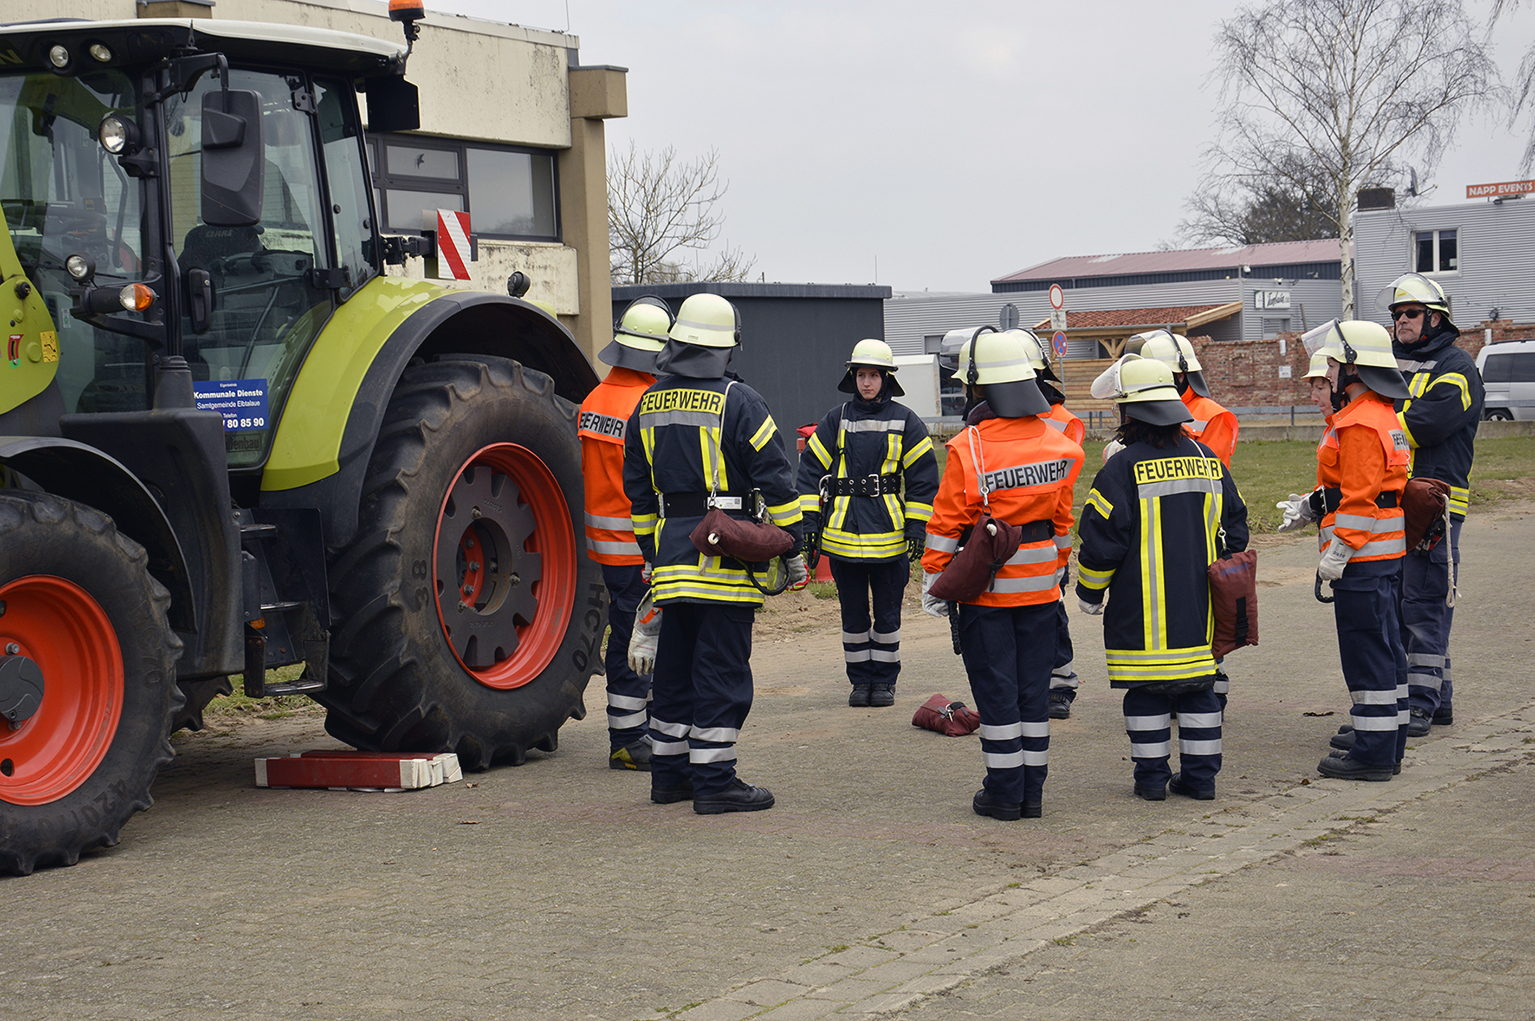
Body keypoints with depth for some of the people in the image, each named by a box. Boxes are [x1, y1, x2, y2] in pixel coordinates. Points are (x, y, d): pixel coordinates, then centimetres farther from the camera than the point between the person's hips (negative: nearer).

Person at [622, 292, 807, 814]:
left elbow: (639, 489, 18)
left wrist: (653, 554, 25)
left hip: (672, 551, 6)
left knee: (675, 667, 15)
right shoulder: (737, 402, -9)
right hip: (728, 554, -6)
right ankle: (714, 781, -2)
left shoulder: (648, 405, 11)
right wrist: (792, 551, -2)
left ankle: (670, 773, 21)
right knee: (721, 669, -3)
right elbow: (775, 480, -9)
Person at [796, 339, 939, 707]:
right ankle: (860, 680, 18)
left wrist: (917, 528, -3)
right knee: (853, 612, 7)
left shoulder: (905, 421, 2)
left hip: (889, 534, -1)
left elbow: (923, 477, 3)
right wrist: (809, 522, 0)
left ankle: (884, 681, 16)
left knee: (887, 613, 5)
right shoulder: (835, 420, 5)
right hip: (842, 533, 1)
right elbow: (811, 470, 8)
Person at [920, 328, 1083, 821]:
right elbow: (1063, 517, 10)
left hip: (987, 588, -5)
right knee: (1033, 687, 11)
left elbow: (946, 524, -11)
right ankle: (1033, 790, 15)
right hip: (1041, 586, 5)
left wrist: (932, 578, -2)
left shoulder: (967, 450, -15)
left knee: (995, 689, 3)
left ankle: (1004, 792, 7)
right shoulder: (1055, 443, 2)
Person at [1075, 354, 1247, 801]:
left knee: (1147, 691, 3)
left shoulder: (1122, 469, -13)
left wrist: (1089, 592, 3)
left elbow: (1101, 541, -11)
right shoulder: (1207, 459, 6)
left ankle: (1152, 776, 7)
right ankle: (1200, 774, 14)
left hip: (1142, 610, -5)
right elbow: (1234, 526, 14)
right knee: (1198, 686, 12)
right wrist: (1218, 575, 26)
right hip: (1198, 605, 5)